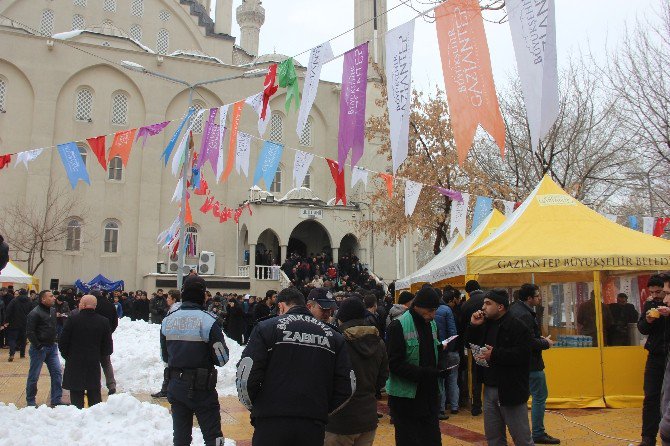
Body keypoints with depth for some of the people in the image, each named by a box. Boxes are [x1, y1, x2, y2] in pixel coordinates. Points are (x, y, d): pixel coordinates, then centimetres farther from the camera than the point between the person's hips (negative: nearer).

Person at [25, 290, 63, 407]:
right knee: (34, 376, 5)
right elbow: (29, 332, -16)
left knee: (57, 373, 4)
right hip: (39, 348, -7)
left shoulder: (53, 310, 7)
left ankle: (56, 400, 12)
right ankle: (30, 401, 20)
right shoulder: (35, 313, -15)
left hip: (52, 347, 7)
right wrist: (38, 346, -18)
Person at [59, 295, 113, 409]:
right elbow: (108, 348, 1)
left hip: (75, 365, -2)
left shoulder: (73, 319, -11)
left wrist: (67, 356, 10)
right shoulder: (103, 321, -3)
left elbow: (62, 343, -6)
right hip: (94, 364, 3)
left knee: (76, 396, 5)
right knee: (95, 397, 12)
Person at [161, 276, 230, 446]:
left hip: (175, 386, 5)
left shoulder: (167, 320, 0)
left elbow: (164, 356, 9)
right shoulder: (208, 320, -16)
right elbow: (222, 359, -13)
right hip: (202, 387, -5)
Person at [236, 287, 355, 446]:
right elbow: (348, 386, 3)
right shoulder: (333, 335, 8)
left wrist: (255, 408, 8)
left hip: (271, 424, -2)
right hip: (314, 427, 3)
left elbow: (245, 376, -9)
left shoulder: (266, 327, -2)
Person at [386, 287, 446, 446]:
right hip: (406, 397, -6)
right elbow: (394, 364, -17)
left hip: (430, 396, 6)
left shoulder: (432, 324, 9)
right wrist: (424, 373, -25)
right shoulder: (398, 326, -13)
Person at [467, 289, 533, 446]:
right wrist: (473, 326, 1)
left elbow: (522, 354, -24)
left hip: (510, 390, -8)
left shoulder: (517, 326, -13)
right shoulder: (486, 324, 12)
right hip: (489, 389, 8)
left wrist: (494, 355, -24)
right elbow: (471, 344, 16)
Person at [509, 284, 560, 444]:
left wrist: (540, 338, 10)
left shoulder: (515, 308, 9)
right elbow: (531, 342, -25)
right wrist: (546, 343, -8)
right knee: (540, 396, 0)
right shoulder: (525, 315, -24)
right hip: (531, 363, -10)